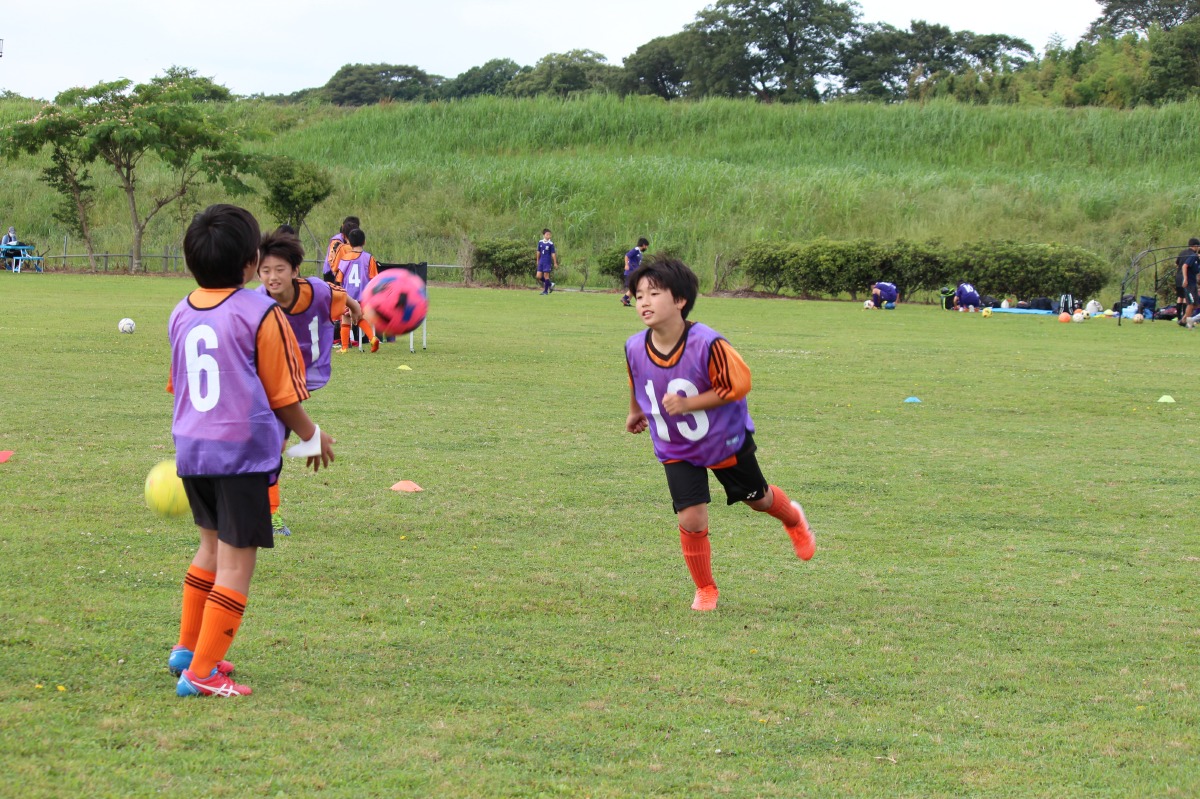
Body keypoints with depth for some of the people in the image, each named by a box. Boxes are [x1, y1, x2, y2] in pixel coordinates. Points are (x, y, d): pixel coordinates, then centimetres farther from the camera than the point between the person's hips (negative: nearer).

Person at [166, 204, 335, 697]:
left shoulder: (181, 314, 7)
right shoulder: (261, 315, -12)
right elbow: (283, 394, -6)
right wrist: (312, 437, 11)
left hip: (190, 447, 7)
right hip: (244, 450, -7)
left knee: (212, 546, 25)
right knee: (237, 562, 0)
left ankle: (187, 648, 33)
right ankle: (201, 672, -1)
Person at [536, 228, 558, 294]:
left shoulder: (551, 244, -7)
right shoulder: (540, 242, 5)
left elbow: (553, 254, -5)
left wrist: (555, 263, -5)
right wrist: (537, 260, 21)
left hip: (547, 262, -5)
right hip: (541, 261, 5)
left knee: (546, 275, -4)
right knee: (539, 276, 1)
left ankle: (546, 291, 5)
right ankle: (550, 284, 20)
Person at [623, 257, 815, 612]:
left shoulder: (707, 344, -33)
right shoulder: (635, 348, -18)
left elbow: (738, 385, -23)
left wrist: (688, 403, -31)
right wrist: (636, 412, 22)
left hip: (726, 440, -2)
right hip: (676, 451, 2)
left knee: (757, 498, 21)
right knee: (691, 520, -11)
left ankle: (793, 519, 57)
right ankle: (705, 590, 13)